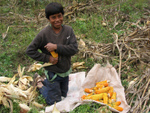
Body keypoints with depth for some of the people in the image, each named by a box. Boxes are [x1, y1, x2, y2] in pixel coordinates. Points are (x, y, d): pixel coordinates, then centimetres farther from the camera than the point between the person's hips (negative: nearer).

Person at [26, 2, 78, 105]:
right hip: (53, 73, -4)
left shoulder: (68, 30, -11)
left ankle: (43, 80, 41)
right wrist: (47, 58, -21)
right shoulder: (44, 34, -20)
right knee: (54, 102, 8)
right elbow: (30, 51, -16)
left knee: (63, 95, 26)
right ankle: (40, 85, 30)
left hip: (66, 72, 4)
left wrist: (56, 47, -27)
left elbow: (74, 49, -19)